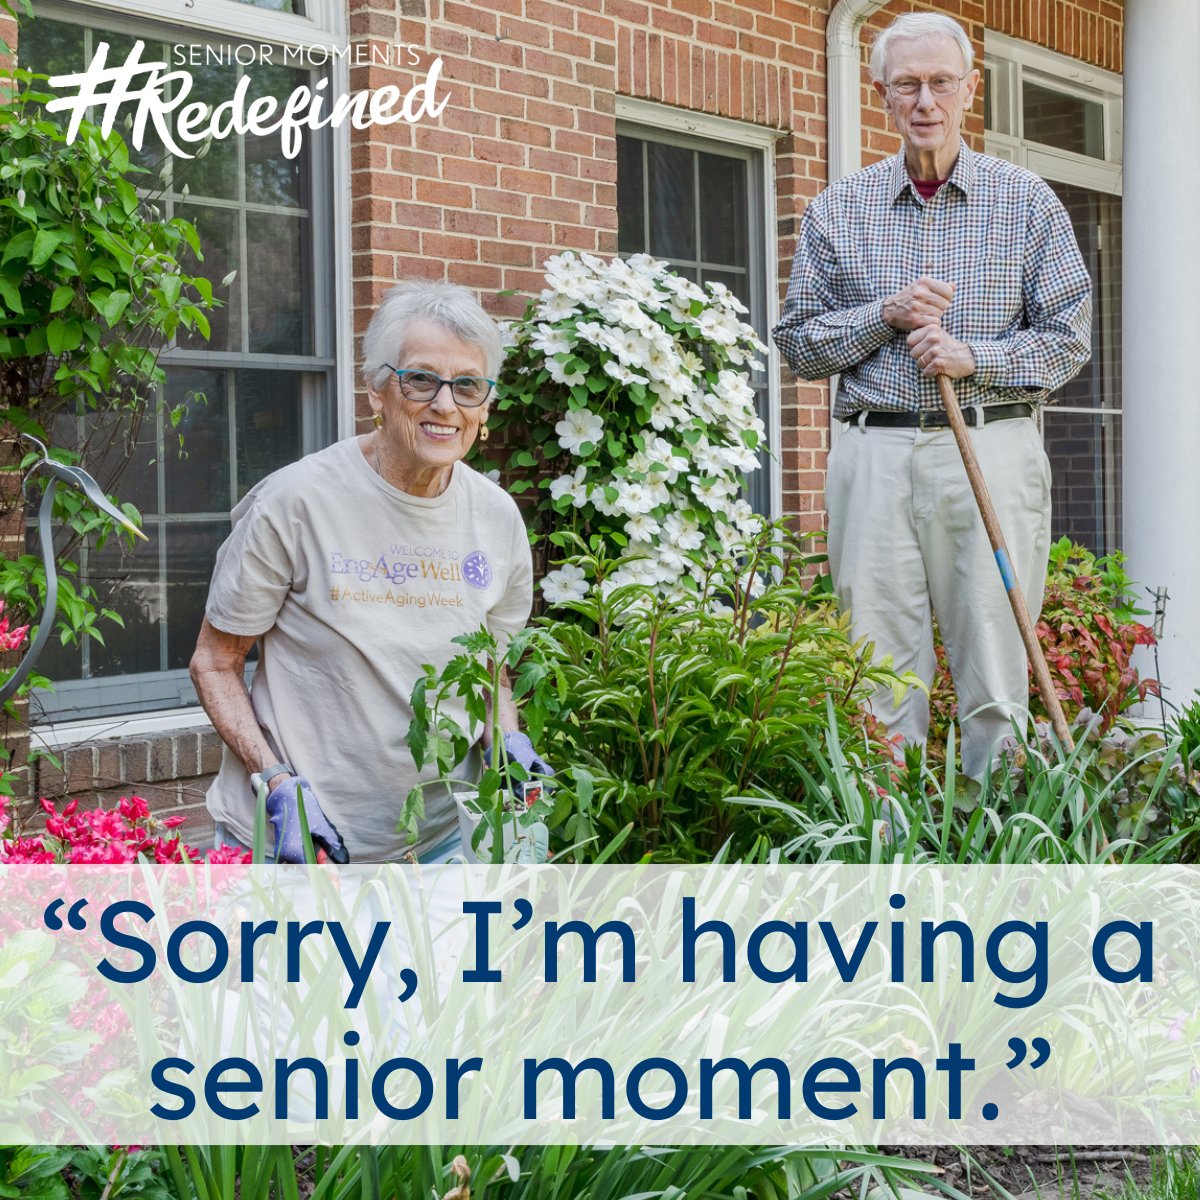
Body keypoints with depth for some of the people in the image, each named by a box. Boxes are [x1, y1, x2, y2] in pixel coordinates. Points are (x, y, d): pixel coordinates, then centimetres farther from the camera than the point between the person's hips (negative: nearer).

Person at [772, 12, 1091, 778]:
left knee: (996, 681, 0)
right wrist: (886, 315, -6)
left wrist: (975, 357, -11)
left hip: (992, 451, -1)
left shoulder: (1028, 202, 8)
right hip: (875, 459, 1)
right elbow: (799, 344, 10)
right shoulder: (837, 212, 11)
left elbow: (1069, 338, 6)